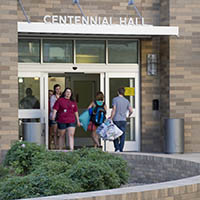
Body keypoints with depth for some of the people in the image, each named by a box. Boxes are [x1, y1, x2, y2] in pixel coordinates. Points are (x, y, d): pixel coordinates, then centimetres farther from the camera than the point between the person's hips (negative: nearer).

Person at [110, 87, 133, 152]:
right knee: (122, 135, 5)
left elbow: (114, 110, -12)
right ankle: (121, 149, 1)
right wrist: (129, 115, 22)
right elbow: (131, 110, 2)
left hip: (116, 120, -3)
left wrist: (111, 117, -6)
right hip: (123, 120, 3)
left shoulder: (115, 99, -5)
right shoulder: (126, 101, 7)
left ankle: (117, 148, -1)